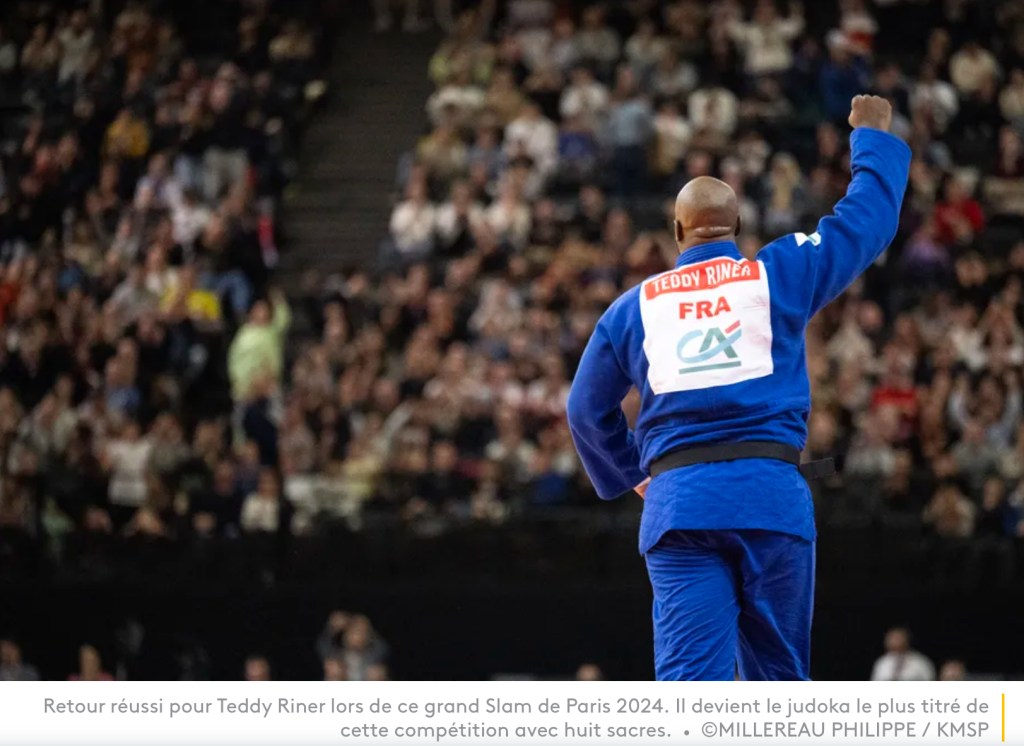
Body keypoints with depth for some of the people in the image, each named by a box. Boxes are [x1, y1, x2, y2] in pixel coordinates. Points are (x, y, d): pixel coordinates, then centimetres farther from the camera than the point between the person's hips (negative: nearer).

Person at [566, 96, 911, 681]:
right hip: (772, 497, 0)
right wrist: (873, 138, 37)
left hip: (677, 501, 0)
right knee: (779, 676, 12)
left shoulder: (634, 306, 15)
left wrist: (628, 475, 40)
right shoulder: (779, 274, 10)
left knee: (689, 677, -7)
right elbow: (867, 219, 19)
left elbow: (587, 410, 23)